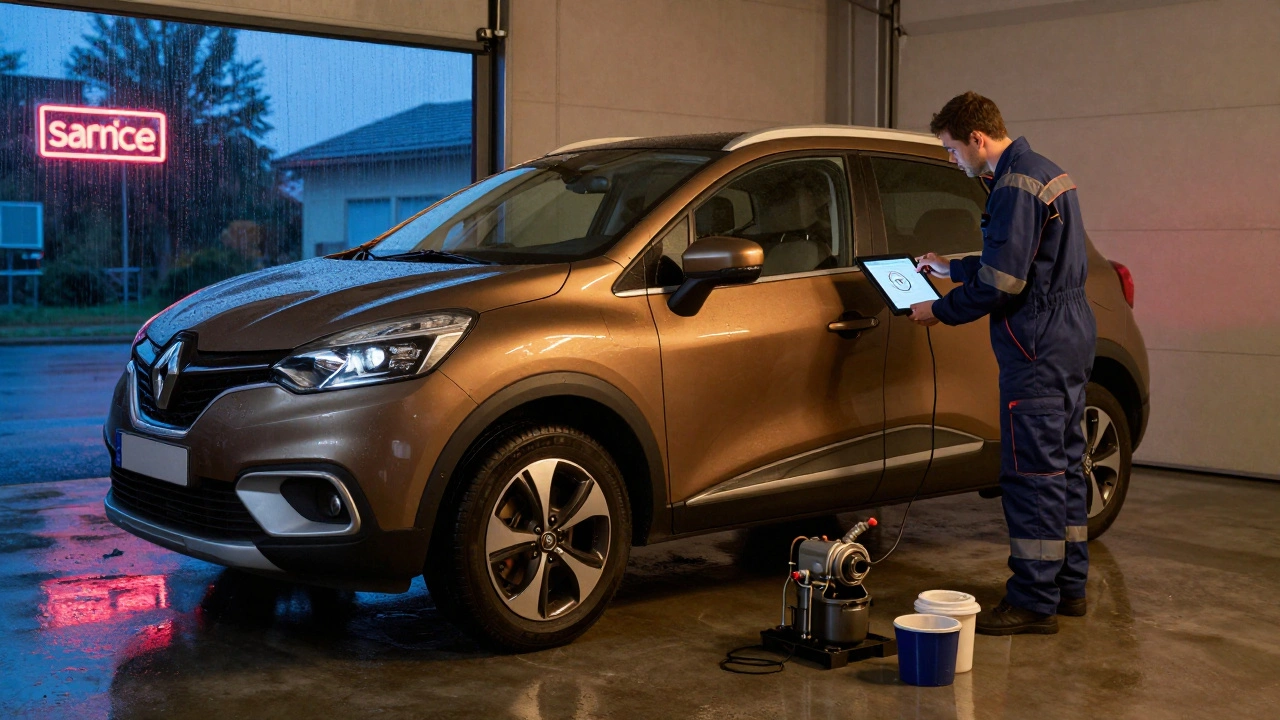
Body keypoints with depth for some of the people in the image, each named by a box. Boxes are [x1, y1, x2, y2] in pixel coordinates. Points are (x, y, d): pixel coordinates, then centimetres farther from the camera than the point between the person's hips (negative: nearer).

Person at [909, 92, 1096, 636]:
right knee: (1063, 464, 15)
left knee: (1032, 473, -6)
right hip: (1070, 341, 11)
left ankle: (1035, 602, -1)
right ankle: (1068, 586, 25)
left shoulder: (1016, 187, -18)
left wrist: (940, 311, -8)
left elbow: (1001, 282, -21)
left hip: (1038, 353, -11)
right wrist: (951, 268, 28)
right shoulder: (1044, 172, 16)